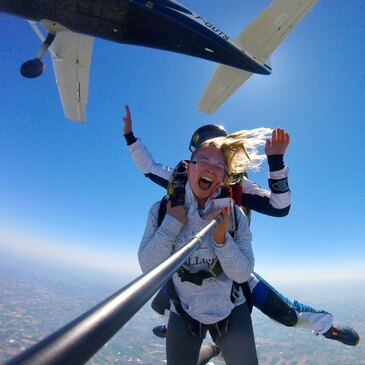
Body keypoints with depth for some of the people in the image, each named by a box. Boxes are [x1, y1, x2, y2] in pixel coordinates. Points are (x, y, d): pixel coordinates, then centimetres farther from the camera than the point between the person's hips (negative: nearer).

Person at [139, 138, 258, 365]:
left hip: (231, 309, 1)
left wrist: (221, 238, -31)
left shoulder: (234, 215, -13)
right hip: (183, 311, 0)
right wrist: (171, 224, -27)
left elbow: (243, 274, -15)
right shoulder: (163, 210, -14)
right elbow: (148, 267, -18)